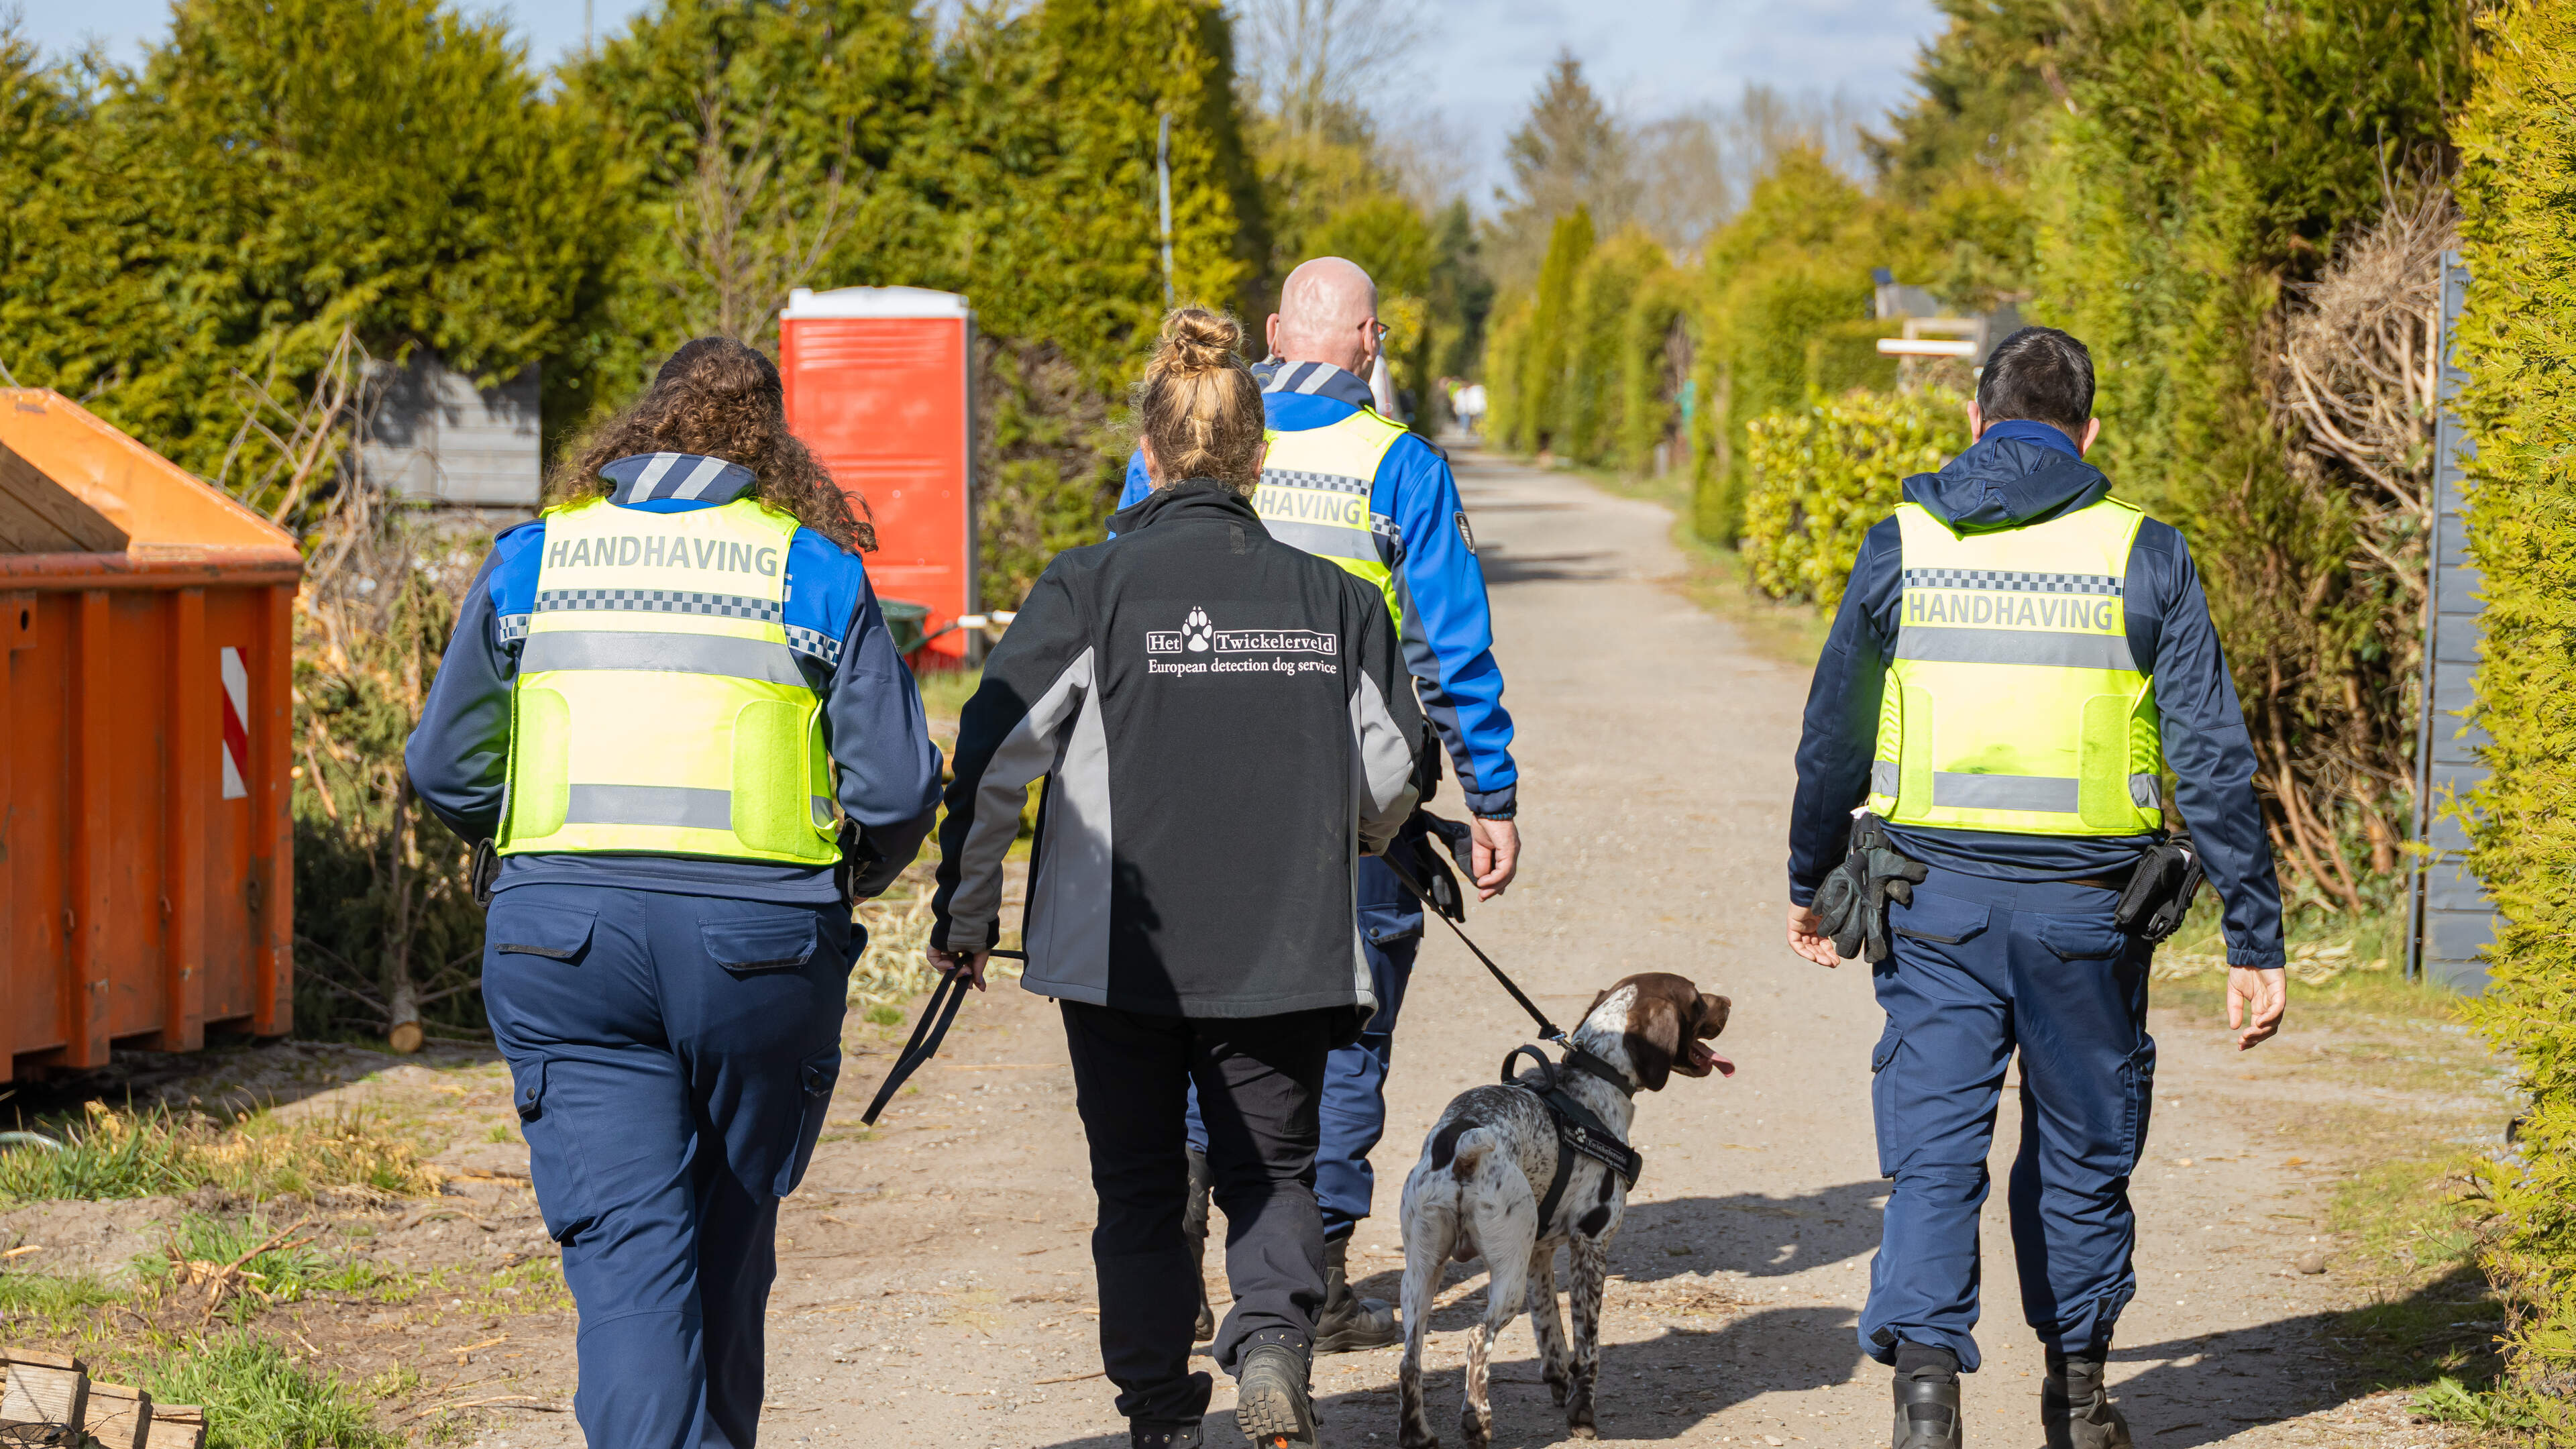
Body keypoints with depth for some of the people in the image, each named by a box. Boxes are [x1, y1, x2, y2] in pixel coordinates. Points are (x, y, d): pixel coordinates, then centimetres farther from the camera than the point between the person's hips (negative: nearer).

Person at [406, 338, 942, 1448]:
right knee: (731, 1231, 17)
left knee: (624, 1242, -4)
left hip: (563, 932, 0)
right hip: (760, 936, 0)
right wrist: (843, 880, 21)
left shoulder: (529, 560, 9)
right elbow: (898, 787, 0)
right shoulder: (815, 571, 4)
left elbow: (446, 767, 12)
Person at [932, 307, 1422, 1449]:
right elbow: (1387, 782, 7)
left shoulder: (1092, 587, -7)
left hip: (1121, 951, -1)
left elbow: (994, 756, -9)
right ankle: (1273, 1339, -14)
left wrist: (965, 912, 3)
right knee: (1272, 1173, 13)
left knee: (1139, 1190, 12)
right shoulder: (1333, 597, 1)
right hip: (1287, 955, 2)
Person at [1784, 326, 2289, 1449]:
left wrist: (1811, 880, 25)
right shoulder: (2143, 556, -2)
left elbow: (1834, 737, 9)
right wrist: (2254, 943, -1)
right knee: (2082, 1153, 16)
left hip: (1935, 900, 0)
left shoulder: (1902, 546, 2)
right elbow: (2212, 759, -5)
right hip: (2087, 905, 0)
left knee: (1934, 1153, 2)